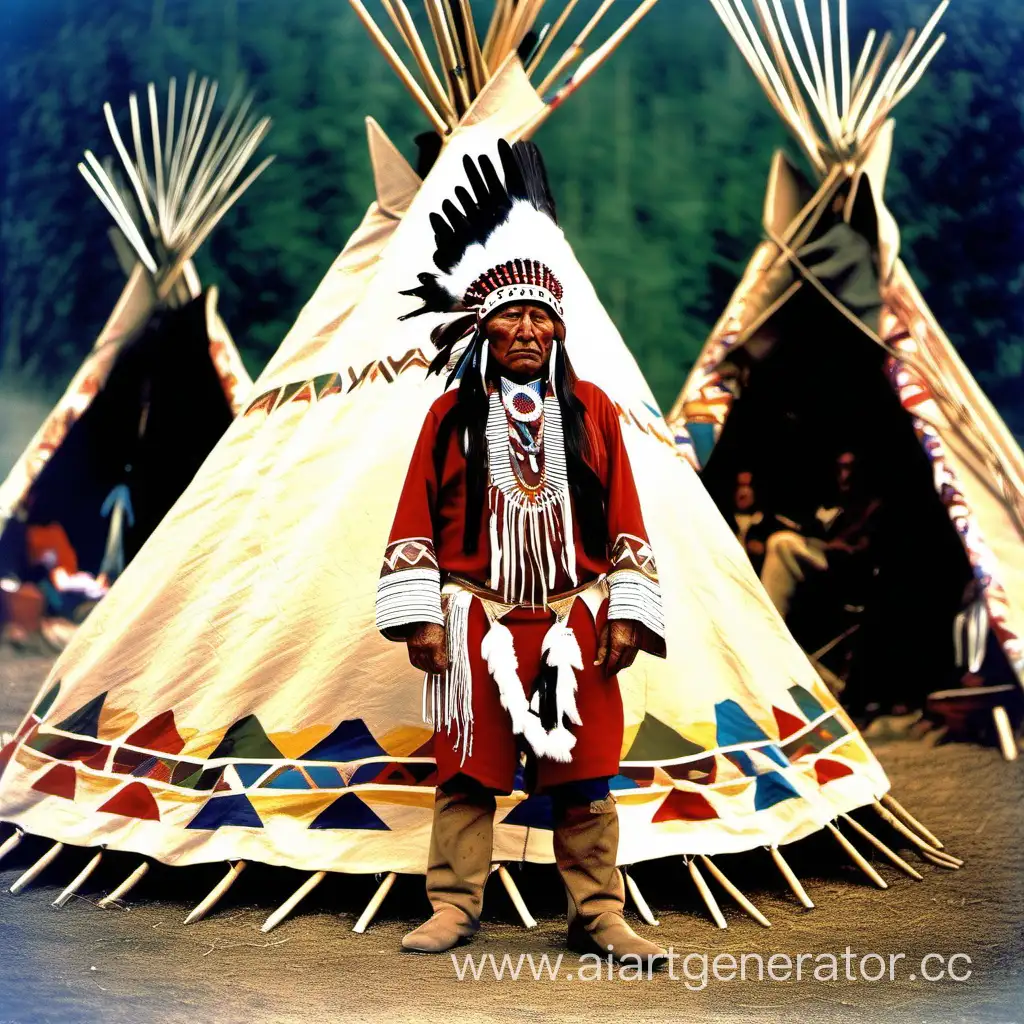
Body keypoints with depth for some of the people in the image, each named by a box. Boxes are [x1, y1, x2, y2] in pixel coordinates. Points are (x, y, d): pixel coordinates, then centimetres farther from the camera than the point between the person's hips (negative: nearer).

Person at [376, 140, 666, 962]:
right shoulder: (451, 417, 3)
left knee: (584, 776, 5)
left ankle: (597, 916, 15)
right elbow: (416, 523, 3)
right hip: (475, 622, -1)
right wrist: (420, 617, -4)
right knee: (469, 772, 5)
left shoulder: (591, 411, 6)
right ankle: (455, 908, 16)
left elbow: (625, 522, 6)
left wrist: (626, 613, -1)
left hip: (573, 622, 1)